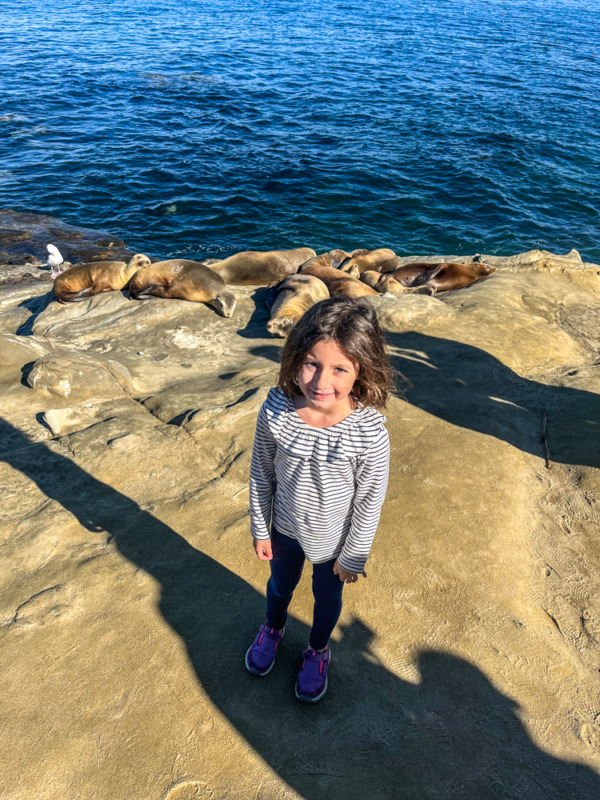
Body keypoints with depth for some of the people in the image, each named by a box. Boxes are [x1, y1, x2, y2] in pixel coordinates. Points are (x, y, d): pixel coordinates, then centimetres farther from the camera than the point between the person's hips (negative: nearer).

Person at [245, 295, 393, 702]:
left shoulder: (370, 433, -34)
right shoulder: (276, 411, -27)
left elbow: (370, 502, -18)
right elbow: (261, 474, -10)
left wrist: (352, 557, -6)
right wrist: (260, 529, 1)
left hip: (333, 540, -2)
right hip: (285, 529, 2)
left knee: (327, 598, 28)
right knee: (280, 585, 32)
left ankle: (319, 650, 61)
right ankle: (274, 628, 66)